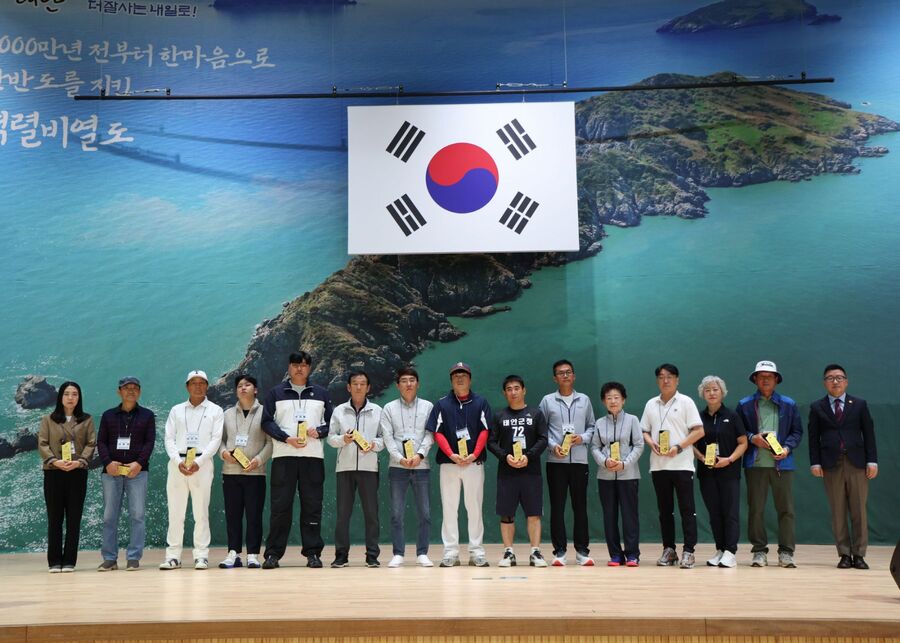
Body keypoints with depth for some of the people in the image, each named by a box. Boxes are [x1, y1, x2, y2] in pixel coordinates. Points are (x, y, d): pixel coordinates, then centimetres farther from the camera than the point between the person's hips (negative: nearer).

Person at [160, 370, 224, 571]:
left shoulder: (215, 410, 8)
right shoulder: (176, 410, 15)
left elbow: (216, 439, -1)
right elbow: (169, 439, 8)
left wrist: (198, 462, -13)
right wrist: (178, 461, -9)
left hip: (202, 463, -2)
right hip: (177, 463, 2)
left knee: (201, 512, -3)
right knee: (175, 512, 2)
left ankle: (201, 556, 0)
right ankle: (173, 556, 6)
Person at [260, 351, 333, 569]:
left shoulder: (321, 394, 14)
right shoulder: (276, 393, 10)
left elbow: (331, 422, 12)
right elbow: (267, 422, 2)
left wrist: (318, 431, -9)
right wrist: (286, 438, -11)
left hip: (313, 456, 1)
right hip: (283, 455, -1)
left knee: (312, 505, 0)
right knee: (280, 505, -2)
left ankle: (313, 552, 5)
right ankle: (273, 553, 3)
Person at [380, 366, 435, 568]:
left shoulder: (428, 407, 7)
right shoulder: (389, 408, 6)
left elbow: (430, 435, 0)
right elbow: (387, 437, -1)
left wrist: (420, 455, -16)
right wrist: (400, 457, -14)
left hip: (422, 467, 0)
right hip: (398, 467, 0)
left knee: (425, 513, 2)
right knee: (397, 514, 1)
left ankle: (422, 554, 10)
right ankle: (397, 554, 8)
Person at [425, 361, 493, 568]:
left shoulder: (480, 403, 6)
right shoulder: (442, 404, 6)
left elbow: (484, 431, 1)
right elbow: (437, 433, 0)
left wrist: (474, 454, -12)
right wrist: (452, 455, -13)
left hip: (474, 462, 0)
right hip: (448, 463, 0)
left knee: (475, 507, 3)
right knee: (449, 508, 2)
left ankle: (476, 552, 8)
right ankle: (450, 552, 7)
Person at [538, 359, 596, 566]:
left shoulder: (584, 400, 10)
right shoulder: (547, 401, 5)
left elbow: (592, 426, 12)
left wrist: (583, 437, -7)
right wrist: (553, 446, -11)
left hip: (579, 460, 1)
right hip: (556, 461, -1)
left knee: (580, 506, 4)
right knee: (557, 506, 1)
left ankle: (582, 550, 12)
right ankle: (559, 551, 7)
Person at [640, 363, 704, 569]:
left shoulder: (685, 402, 1)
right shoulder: (651, 404, 13)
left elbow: (699, 431, -4)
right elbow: (645, 431, 15)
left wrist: (679, 447, -14)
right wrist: (652, 444, -6)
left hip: (681, 463, -4)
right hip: (658, 464, 4)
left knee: (687, 509, -4)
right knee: (664, 510, 8)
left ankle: (688, 551, -2)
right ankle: (668, 550, 15)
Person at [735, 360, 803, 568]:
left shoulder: (789, 405, 11)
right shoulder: (745, 405, 9)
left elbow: (797, 432, 9)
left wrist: (787, 448, -7)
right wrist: (752, 438, -10)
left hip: (782, 463, 0)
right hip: (755, 463, 0)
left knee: (786, 509, 0)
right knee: (755, 509, 1)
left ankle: (786, 552, 7)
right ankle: (759, 551, 9)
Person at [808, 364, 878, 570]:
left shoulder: (859, 404, 10)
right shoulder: (817, 407, 9)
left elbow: (869, 433, 7)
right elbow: (813, 437, 6)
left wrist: (872, 461, -1)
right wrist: (815, 463, -3)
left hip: (857, 463, 0)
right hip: (831, 464, 0)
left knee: (859, 511, 0)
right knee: (838, 512, 1)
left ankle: (859, 554, 7)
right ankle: (844, 555, 7)